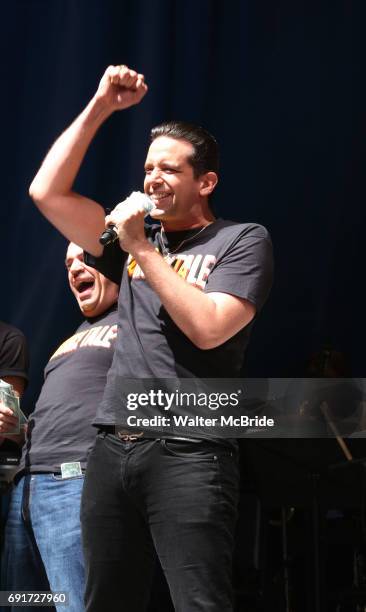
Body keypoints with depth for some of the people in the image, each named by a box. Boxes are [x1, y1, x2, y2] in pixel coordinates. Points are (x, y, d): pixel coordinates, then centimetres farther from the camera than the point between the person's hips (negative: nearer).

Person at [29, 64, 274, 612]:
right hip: (112, 448, 6)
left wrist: (143, 249, -7)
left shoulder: (243, 240, 3)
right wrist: (100, 107, 8)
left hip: (189, 453, -6)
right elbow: (46, 192, 12)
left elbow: (208, 329, -12)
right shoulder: (133, 234, 19)